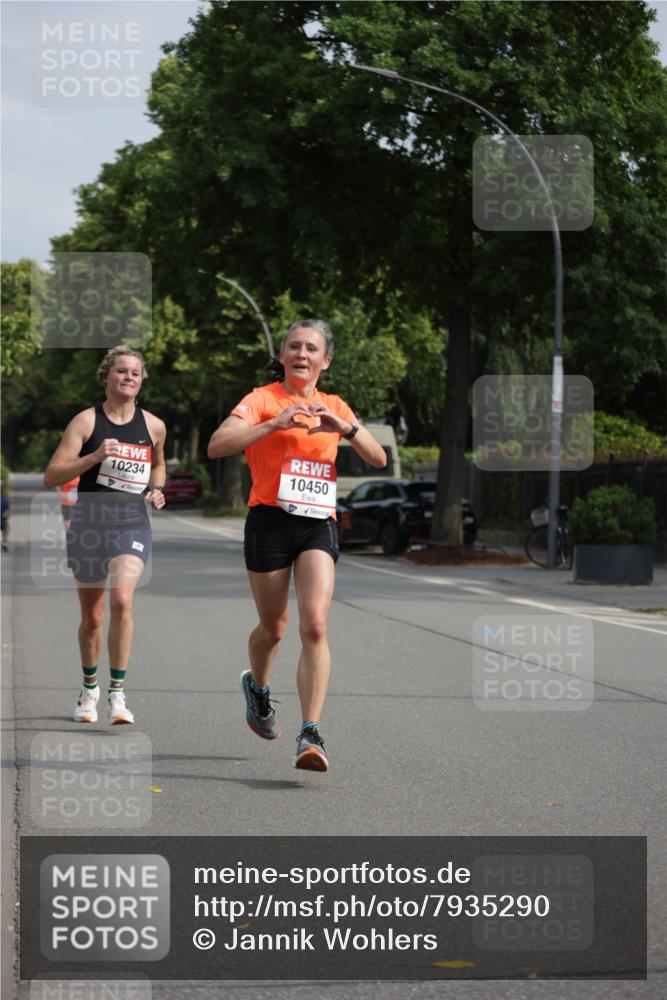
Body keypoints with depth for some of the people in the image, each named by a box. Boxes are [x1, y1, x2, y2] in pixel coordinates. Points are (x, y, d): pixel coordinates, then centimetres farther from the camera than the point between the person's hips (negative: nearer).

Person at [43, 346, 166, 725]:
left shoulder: (153, 426, 5)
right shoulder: (87, 421, -3)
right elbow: (51, 477, -8)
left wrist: (156, 490, 6)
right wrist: (94, 457, -21)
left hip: (132, 524, 0)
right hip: (89, 523, 0)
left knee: (122, 599, -25)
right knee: (92, 617, 10)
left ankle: (118, 692, -17)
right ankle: (90, 687, 35)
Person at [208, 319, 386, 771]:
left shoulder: (335, 407, 13)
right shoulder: (262, 399, 0)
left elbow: (379, 459, 7)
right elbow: (217, 446, -15)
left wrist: (345, 426, -11)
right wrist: (275, 424, -25)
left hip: (319, 525, 2)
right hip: (270, 521, -2)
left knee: (315, 626, -15)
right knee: (274, 627, 9)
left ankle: (311, 735, -18)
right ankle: (257, 686, 43)